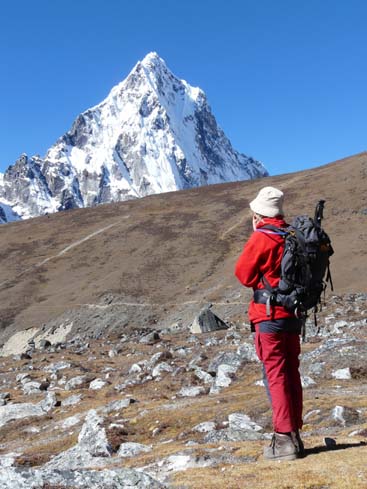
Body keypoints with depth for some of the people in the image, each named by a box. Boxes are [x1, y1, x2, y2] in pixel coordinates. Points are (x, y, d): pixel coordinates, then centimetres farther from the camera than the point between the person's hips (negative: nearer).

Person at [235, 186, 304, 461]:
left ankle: (285, 440, -1)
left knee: (276, 376, -3)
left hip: (270, 316, -7)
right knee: (292, 374, 14)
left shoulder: (261, 238, -13)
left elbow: (244, 274, -5)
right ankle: (294, 435, 21)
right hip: (294, 314, 7)